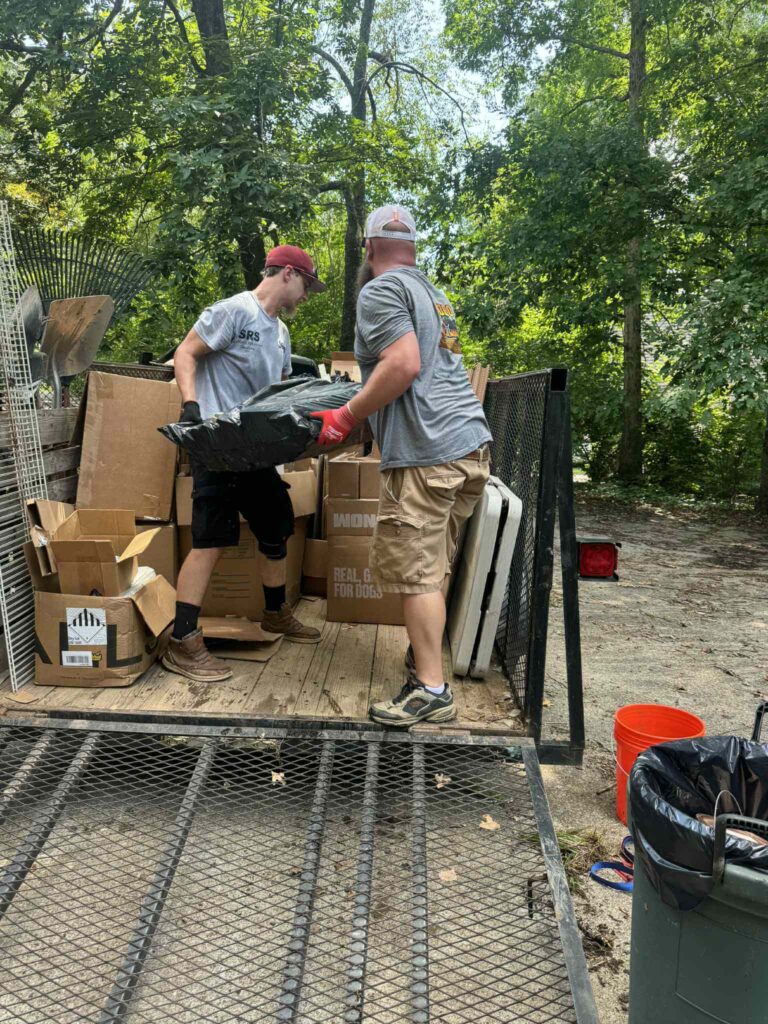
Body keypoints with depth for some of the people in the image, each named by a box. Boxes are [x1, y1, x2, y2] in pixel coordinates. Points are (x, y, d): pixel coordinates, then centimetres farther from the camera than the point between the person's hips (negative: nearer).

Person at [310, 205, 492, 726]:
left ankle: (433, 689, -1)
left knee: (415, 569, -5)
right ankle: (425, 654, 27)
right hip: (473, 440, 9)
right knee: (435, 565, 16)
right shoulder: (432, 291, 26)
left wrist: (345, 418, -8)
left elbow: (403, 365, -16)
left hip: (427, 449, -9)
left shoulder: (381, 290, -2)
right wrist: (364, 400, 37)